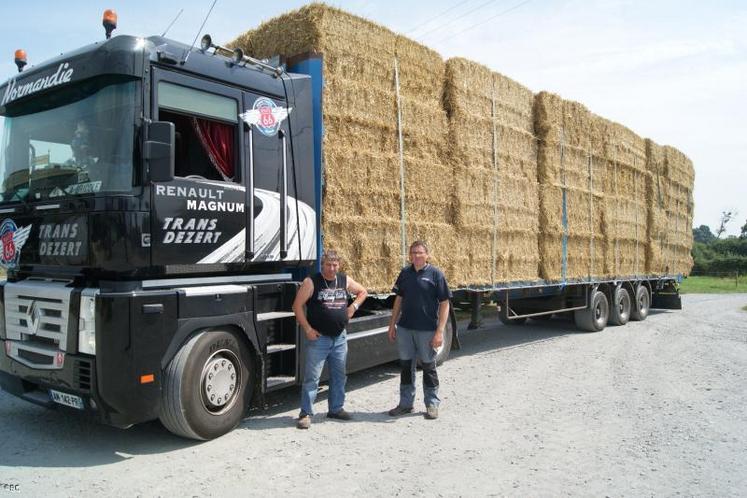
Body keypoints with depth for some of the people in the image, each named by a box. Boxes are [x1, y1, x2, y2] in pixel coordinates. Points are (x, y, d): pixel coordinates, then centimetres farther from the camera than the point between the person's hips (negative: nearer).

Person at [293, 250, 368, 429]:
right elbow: (297, 306, -9)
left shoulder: (345, 280, 6)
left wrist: (354, 306, 5)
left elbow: (363, 292, 21)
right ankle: (305, 413, 4)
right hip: (318, 338, -5)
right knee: (312, 377, -4)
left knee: (339, 376, 14)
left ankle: (336, 408, 28)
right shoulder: (311, 282, -8)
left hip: (340, 337, 5)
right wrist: (307, 329, -13)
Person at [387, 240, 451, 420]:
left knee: (428, 367, 9)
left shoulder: (435, 274, -8)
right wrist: (392, 325, 10)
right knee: (406, 366, 13)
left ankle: (432, 404, 23)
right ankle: (406, 403, 26)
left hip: (427, 330, -4)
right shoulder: (405, 273, 5)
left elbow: (444, 304, -8)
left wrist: (440, 331, -14)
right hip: (405, 328, 4)